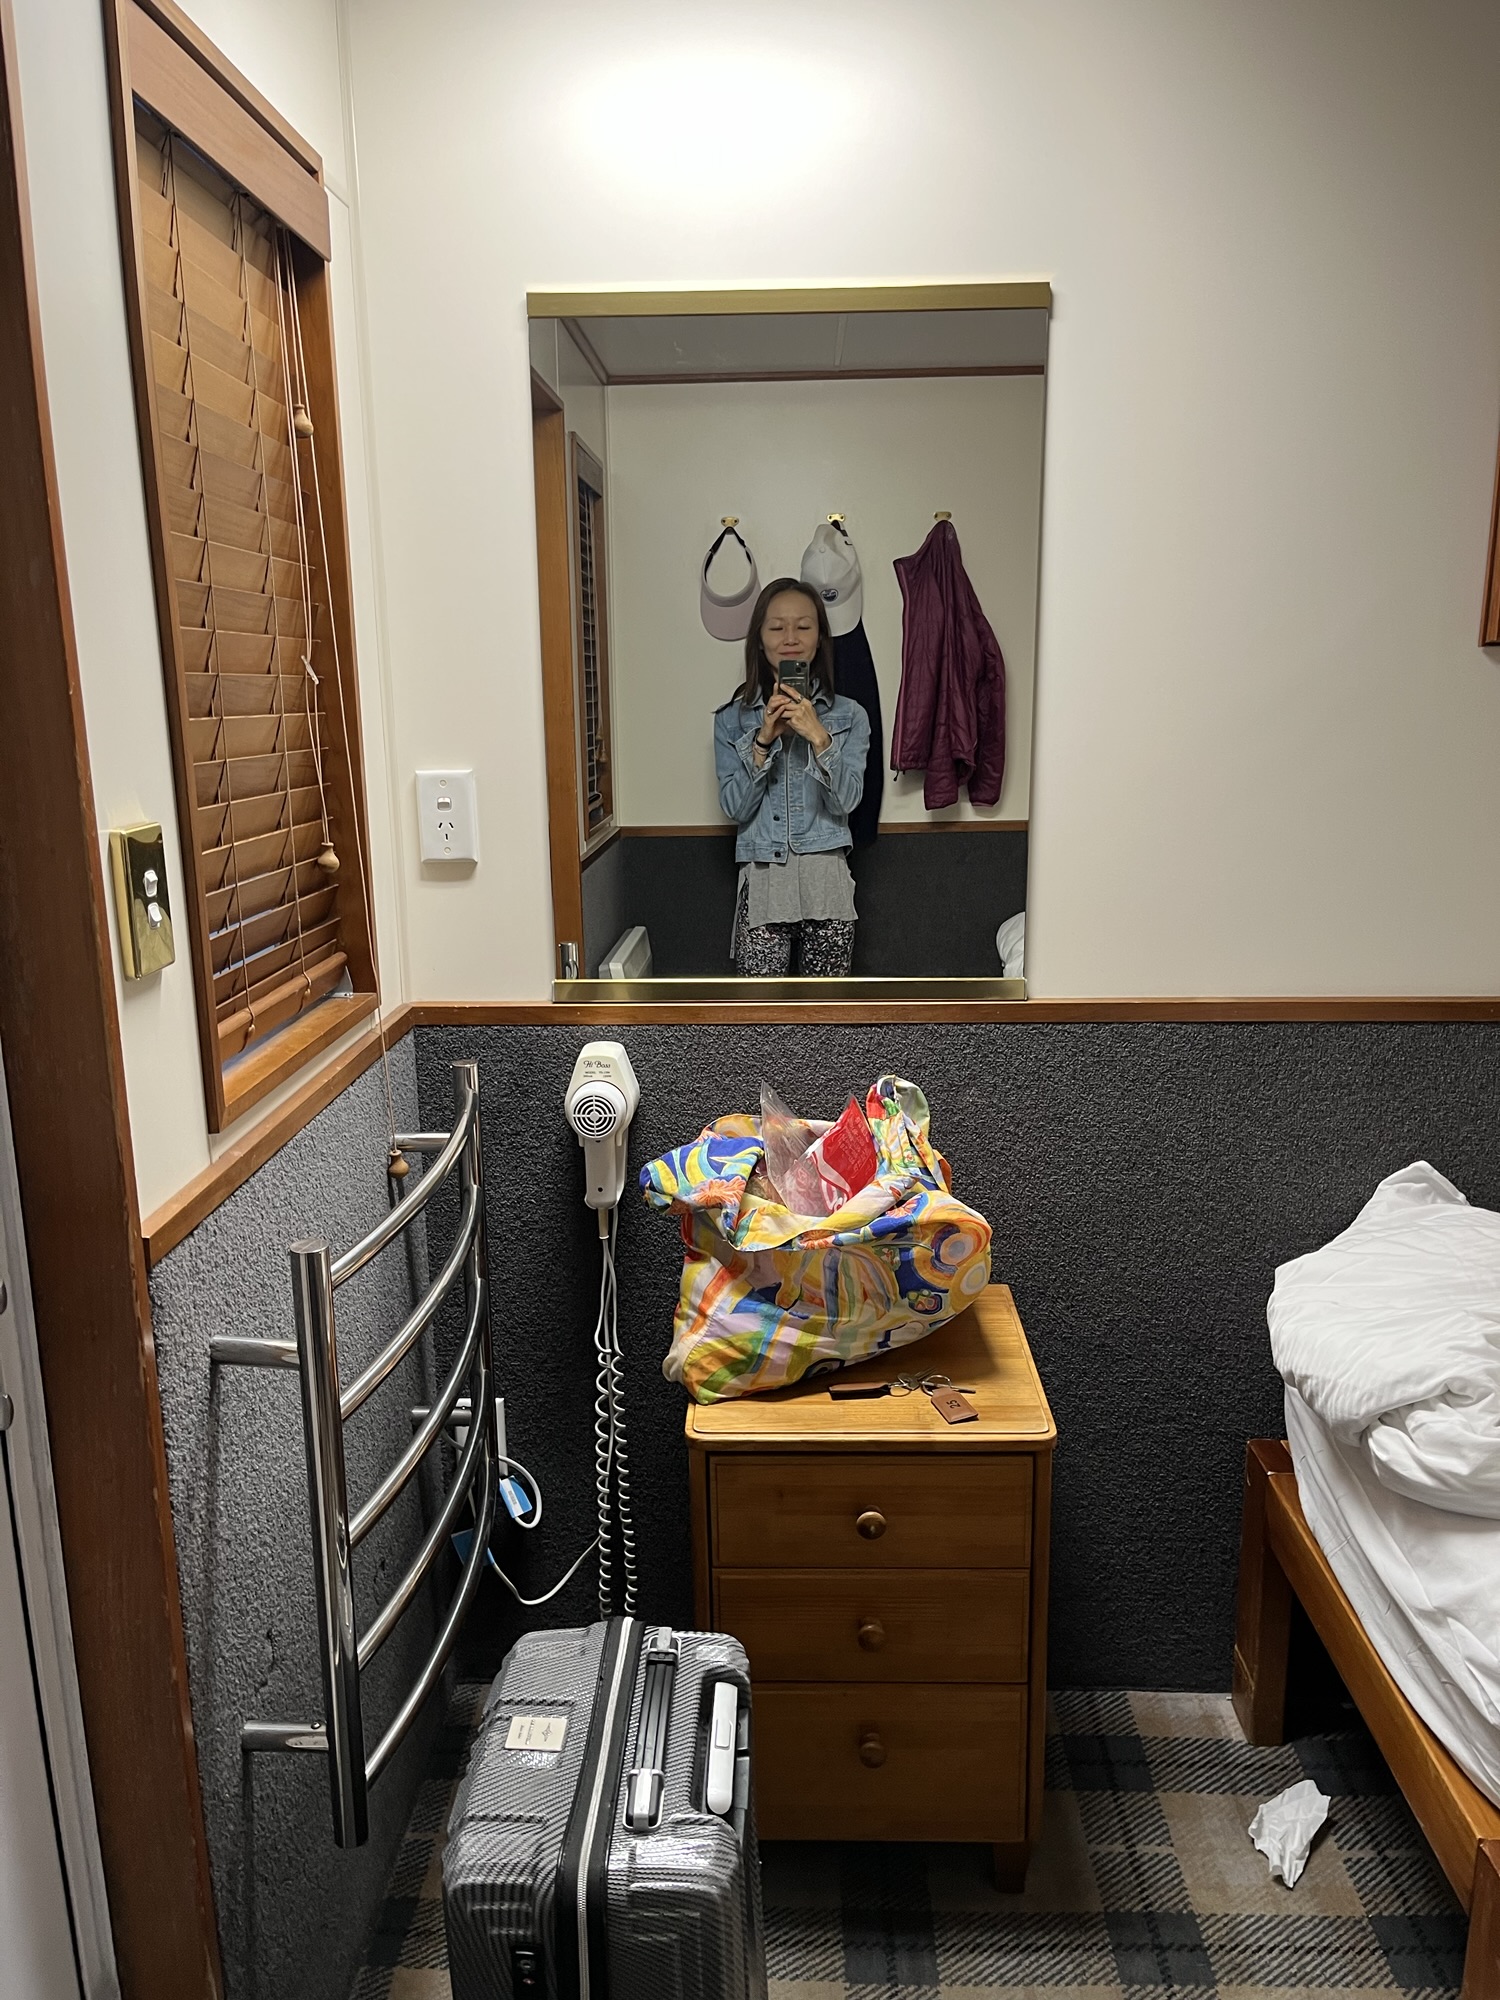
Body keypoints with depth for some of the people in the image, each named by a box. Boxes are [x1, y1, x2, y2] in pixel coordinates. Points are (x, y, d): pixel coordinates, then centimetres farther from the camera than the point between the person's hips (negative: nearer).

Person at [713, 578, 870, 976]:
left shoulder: (849, 716, 3)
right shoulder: (733, 719, 4)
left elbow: (846, 800, -8)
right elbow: (735, 807, -3)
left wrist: (818, 737, -21)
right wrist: (763, 739, -15)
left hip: (827, 882, 0)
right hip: (763, 881, 0)